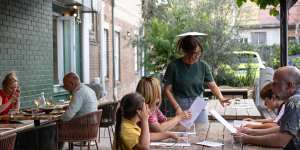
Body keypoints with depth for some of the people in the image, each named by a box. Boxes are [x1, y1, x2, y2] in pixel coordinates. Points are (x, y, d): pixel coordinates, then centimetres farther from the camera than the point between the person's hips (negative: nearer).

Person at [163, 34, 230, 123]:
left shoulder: (203, 65, -6)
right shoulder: (174, 66, -12)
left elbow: (212, 85, -1)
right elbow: (167, 90, -8)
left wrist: (220, 98, -19)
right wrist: (177, 107, -16)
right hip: (181, 106, -2)